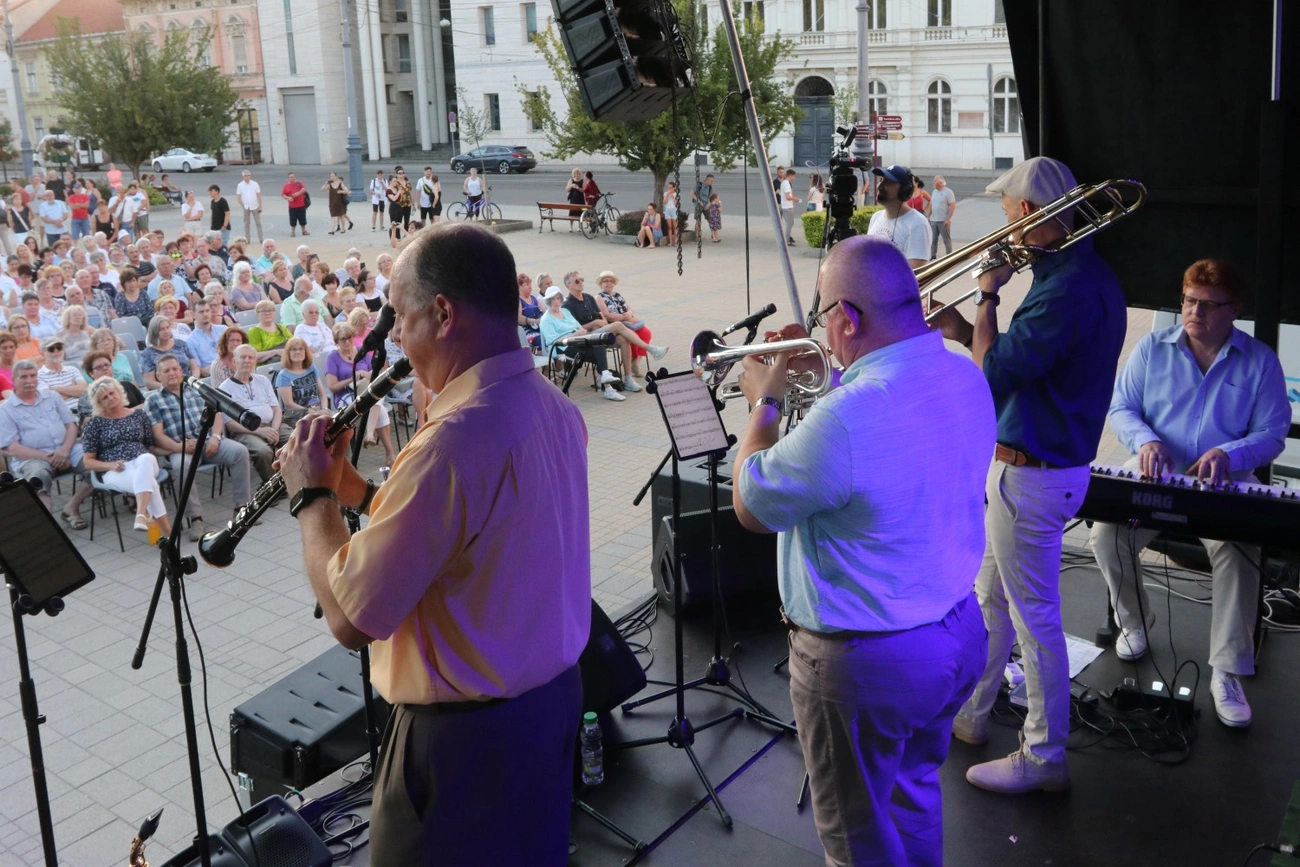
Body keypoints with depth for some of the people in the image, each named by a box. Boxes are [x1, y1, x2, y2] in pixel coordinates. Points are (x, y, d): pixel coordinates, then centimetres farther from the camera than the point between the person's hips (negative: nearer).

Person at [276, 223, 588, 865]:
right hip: (552, 696, 8)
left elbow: (351, 619, -23)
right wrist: (360, 489, 4)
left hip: (464, 733, -8)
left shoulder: (454, 440, -30)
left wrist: (312, 493, -10)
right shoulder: (555, 409, -1)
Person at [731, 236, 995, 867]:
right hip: (959, 633, 8)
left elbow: (751, 507, -16)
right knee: (915, 794, 30)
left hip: (867, 663, -8)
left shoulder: (848, 416, -33)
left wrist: (765, 402, -3)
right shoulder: (966, 378, -4)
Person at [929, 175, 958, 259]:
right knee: (933, 239, 8)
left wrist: (948, 219, -18)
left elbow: (953, 206, -13)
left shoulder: (948, 192, -9)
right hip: (933, 220, 7)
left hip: (944, 221, -7)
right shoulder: (934, 192, 13)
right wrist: (929, 216, 13)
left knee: (947, 240, 2)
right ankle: (933, 256, 16)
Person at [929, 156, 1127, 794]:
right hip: (1026, 465, 11)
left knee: (1034, 618, 2)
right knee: (990, 596, 22)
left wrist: (987, 295, -14)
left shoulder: (1069, 289, -25)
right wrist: (964, 329, 8)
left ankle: (1043, 758, 16)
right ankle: (968, 714, 38)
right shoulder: (1081, 273, 9)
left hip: (1032, 474, -11)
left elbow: (994, 374, -25)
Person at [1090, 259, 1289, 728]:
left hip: (1223, 483, -1)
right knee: (1107, 536, -25)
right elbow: (1121, 407, 4)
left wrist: (1229, 453, -22)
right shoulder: (1153, 347, 5)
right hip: (1153, 475, 1)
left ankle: (1228, 673, -20)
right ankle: (1134, 623, 6)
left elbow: (1272, 434, -1)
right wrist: (1145, 441, -18)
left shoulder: (1260, 361, 2)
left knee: (1237, 551, -31)